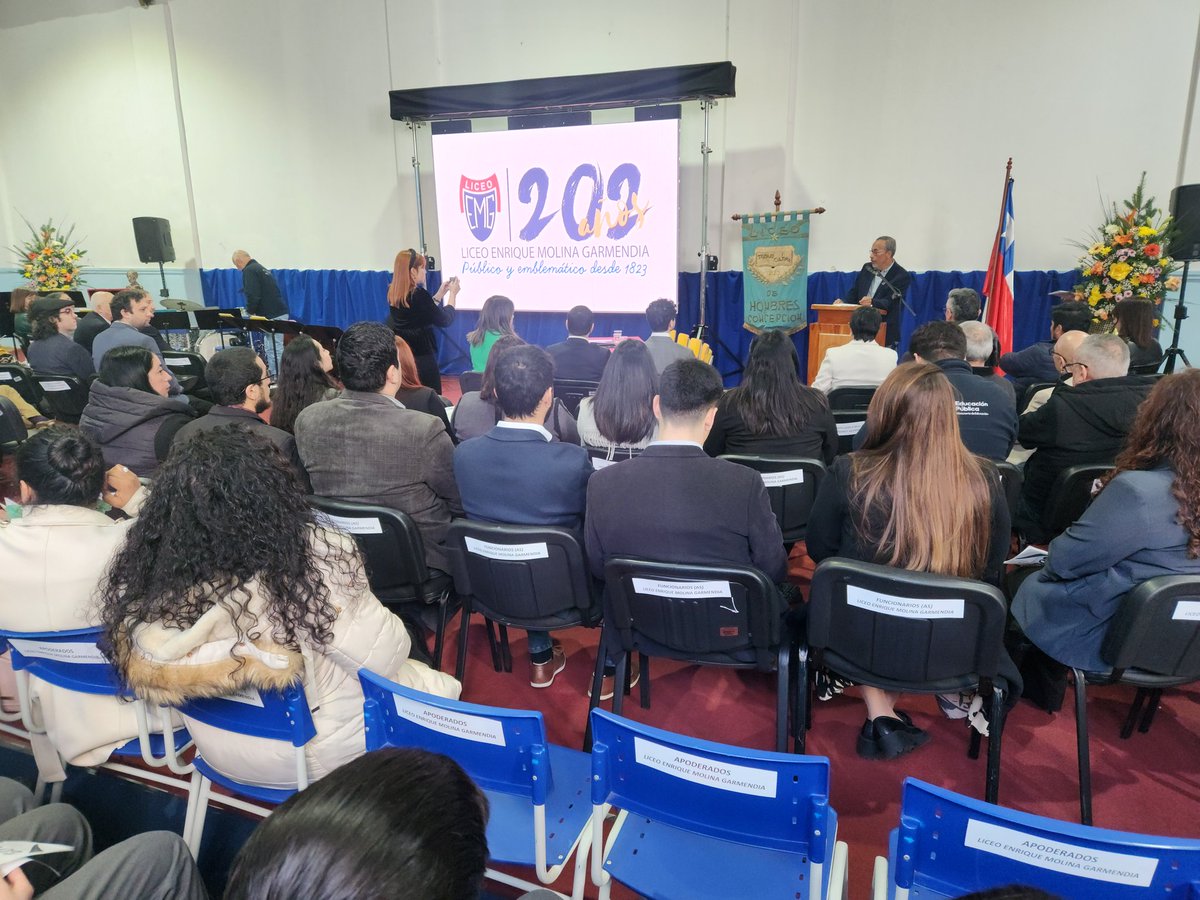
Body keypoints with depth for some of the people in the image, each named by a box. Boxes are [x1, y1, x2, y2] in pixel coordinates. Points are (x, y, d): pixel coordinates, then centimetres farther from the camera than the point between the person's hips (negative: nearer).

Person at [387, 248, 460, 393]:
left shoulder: (393, 294, 4)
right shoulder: (418, 294, -18)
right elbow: (444, 320, -8)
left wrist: (440, 294, 17)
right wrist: (453, 294, 3)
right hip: (422, 357, -8)